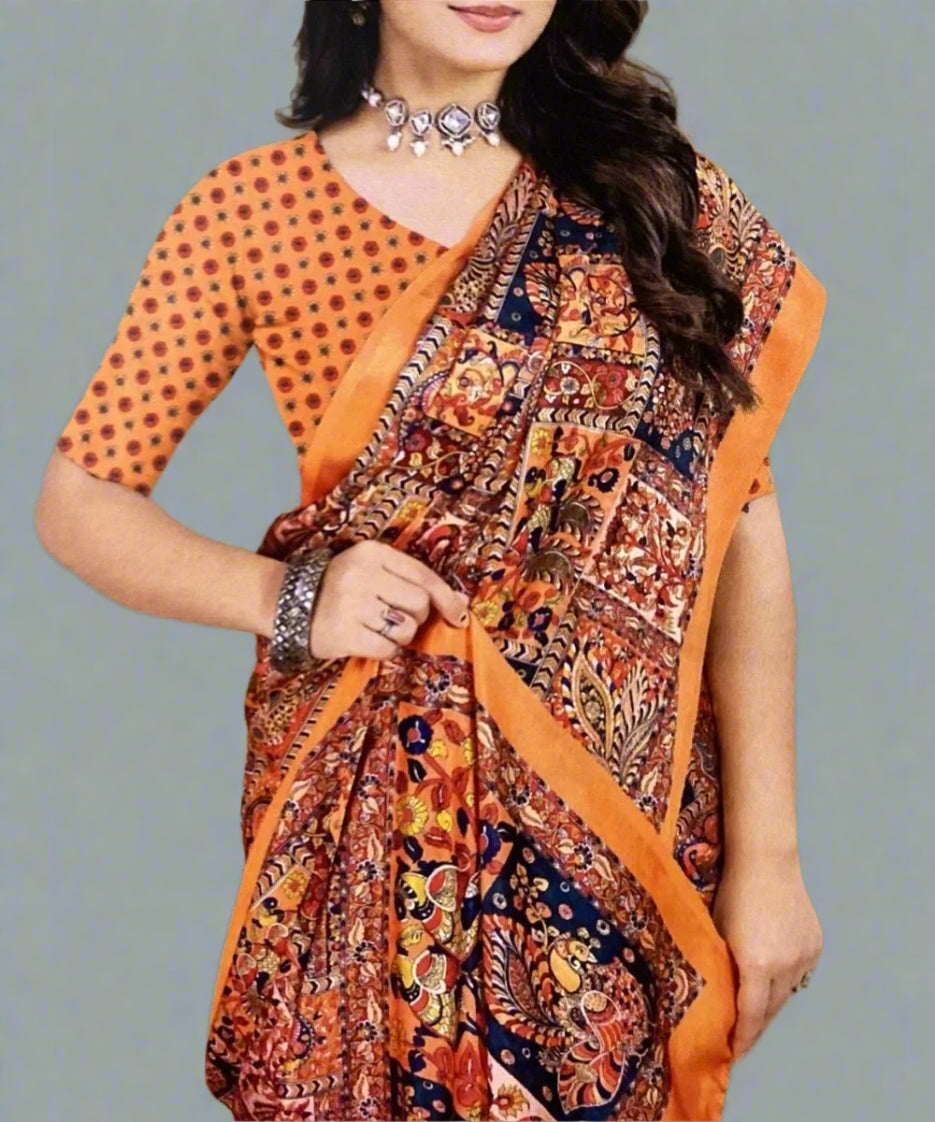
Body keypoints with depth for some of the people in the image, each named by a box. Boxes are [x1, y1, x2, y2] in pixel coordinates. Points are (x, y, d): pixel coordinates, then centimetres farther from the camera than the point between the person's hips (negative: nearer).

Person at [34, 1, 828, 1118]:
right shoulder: (253, 207, -4)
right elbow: (79, 502, 1)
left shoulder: (650, 182, 0)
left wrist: (766, 855, -4)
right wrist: (284, 596, -16)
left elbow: (742, 529, -2)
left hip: (632, 807, 2)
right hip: (367, 806, -1)